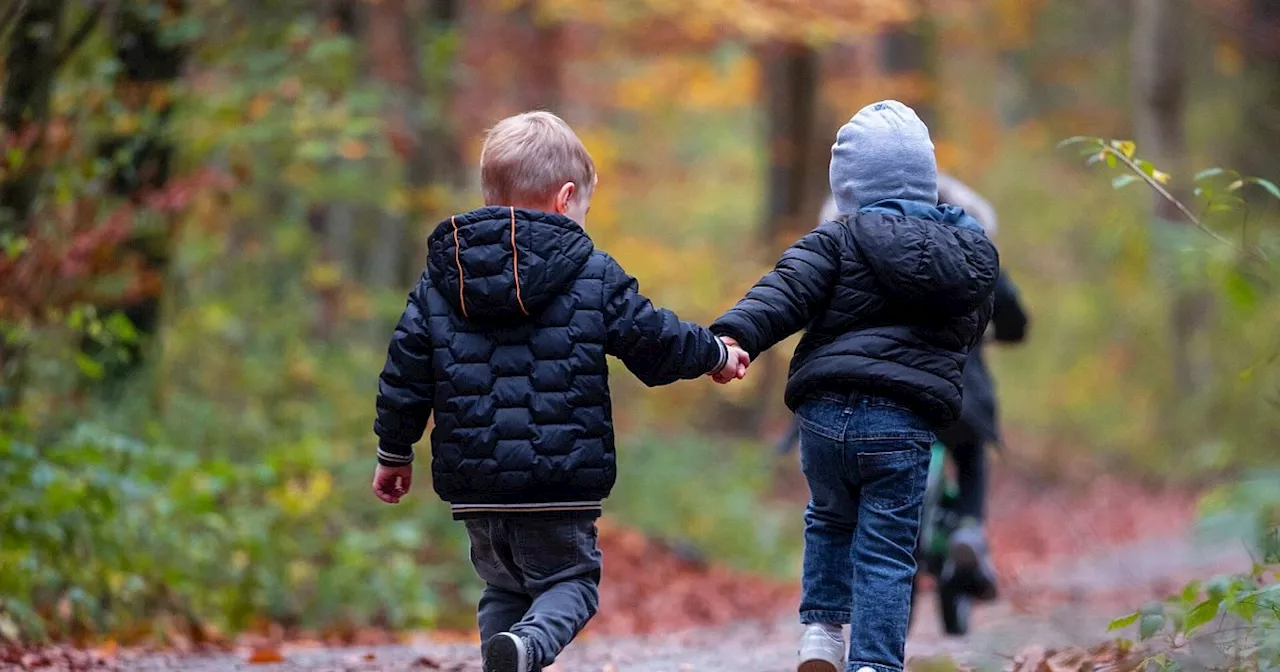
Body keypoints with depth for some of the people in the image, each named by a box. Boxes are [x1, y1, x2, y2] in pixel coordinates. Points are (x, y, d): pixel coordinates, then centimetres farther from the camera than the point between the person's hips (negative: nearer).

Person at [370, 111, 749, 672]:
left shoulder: (441, 279, 6)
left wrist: (394, 452, 19)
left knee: (503, 587, 21)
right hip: (561, 479, -3)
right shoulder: (593, 274, -2)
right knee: (571, 579, 8)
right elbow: (655, 341, 4)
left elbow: (406, 368, 7)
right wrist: (716, 355, 23)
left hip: (473, 480, 3)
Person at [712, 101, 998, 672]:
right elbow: (974, 325, 26)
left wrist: (735, 336, -28)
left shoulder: (838, 242, 1)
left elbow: (787, 290, -15)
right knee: (886, 553, 6)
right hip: (905, 426, 1)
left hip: (827, 411, -1)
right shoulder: (970, 252, 13)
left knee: (830, 519, 26)